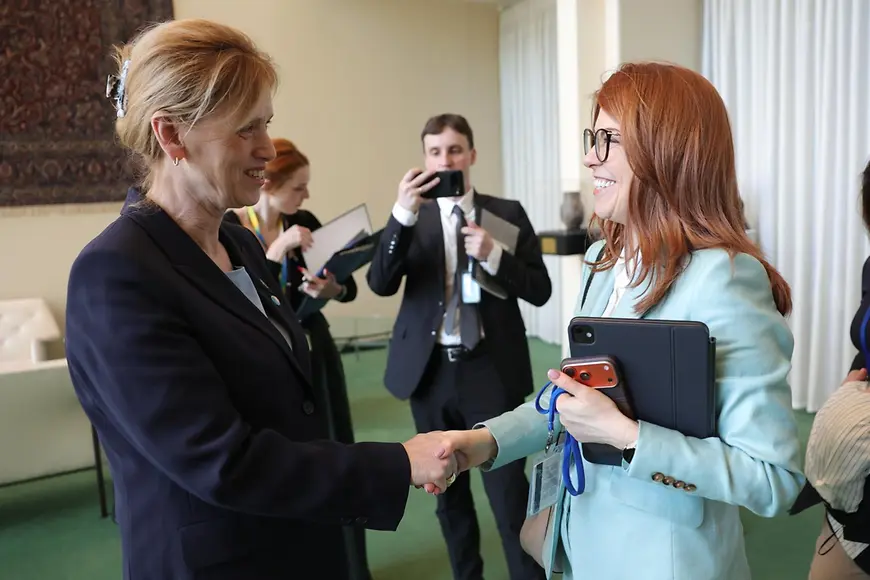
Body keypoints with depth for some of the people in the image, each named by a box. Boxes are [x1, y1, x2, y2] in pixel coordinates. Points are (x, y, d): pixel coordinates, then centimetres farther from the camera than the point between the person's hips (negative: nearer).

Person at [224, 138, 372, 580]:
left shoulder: (305, 223, 0)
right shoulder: (227, 229, -10)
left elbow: (350, 287, 4)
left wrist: (331, 289, -18)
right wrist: (277, 250, -28)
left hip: (315, 354, 4)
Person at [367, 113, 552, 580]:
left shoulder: (506, 212, 1)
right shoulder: (409, 218, 4)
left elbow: (540, 290, -2)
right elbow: (380, 284, -10)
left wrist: (494, 255, -19)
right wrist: (403, 213, -22)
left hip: (490, 371, -2)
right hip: (430, 371, 3)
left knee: (509, 493, -1)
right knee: (447, 490, 16)